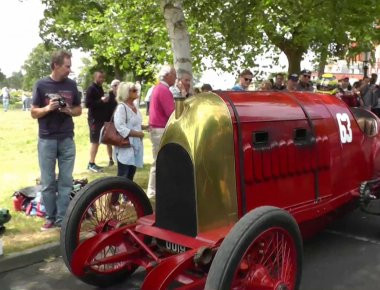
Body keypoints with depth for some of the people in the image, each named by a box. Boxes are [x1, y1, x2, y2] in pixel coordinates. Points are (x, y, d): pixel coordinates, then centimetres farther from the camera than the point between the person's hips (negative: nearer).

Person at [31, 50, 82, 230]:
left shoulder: (71, 85, 4)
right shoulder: (41, 85, -3)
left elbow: (79, 110, 12)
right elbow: (34, 113, 0)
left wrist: (69, 111, -10)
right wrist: (47, 108, -19)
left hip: (67, 140, 2)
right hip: (46, 140, -2)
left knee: (65, 181, 4)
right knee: (48, 182, 5)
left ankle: (62, 219, 12)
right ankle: (50, 217, 17)